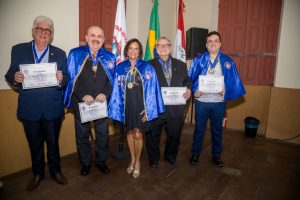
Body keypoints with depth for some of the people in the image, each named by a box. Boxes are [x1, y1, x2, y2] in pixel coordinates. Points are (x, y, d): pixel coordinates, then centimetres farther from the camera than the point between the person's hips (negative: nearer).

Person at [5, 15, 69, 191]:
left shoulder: (60, 54, 4)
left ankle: (55, 171, 36)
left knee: (53, 142, 14)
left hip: (53, 108, 0)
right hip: (29, 108, 1)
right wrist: (15, 77, -20)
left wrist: (61, 78, -23)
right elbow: (9, 75, 2)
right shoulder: (18, 50, 4)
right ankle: (38, 173, 38)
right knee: (35, 144, 16)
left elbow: (66, 80, -1)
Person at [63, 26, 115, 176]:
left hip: (102, 102, 2)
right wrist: (83, 96, -17)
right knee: (82, 134, 12)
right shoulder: (75, 54, -3)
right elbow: (70, 78, -6)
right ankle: (85, 163, 32)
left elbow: (112, 80, 3)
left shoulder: (109, 57, 3)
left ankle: (101, 161, 33)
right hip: (81, 102, -1)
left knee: (102, 134, 12)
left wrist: (105, 94, -14)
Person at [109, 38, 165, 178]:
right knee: (130, 132, 15)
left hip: (141, 105, -2)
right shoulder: (120, 68, 1)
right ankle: (132, 159, 36)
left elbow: (151, 89, -7)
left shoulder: (147, 67, -5)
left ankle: (137, 161, 26)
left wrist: (148, 109, -11)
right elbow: (117, 89, 2)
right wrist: (117, 107, -3)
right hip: (127, 104, 2)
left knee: (138, 135, 1)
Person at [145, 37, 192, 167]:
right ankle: (153, 159, 33)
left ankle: (171, 156, 40)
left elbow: (187, 80, 14)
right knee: (153, 136, 10)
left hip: (176, 108, 3)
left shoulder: (181, 65, 11)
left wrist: (189, 89, -6)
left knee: (174, 135, 15)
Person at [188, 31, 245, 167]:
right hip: (201, 101, -1)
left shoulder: (227, 61, 1)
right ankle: (195, 154, 29)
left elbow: (234, 82, 1)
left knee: (217, 130, 15)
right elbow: (190, 79, 0)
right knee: (199, 129, 11)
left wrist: (226, 92, -15)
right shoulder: (199, 60, -1)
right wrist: (194, 91, -15)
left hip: (219, 102, 1)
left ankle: (216, 155, 33)